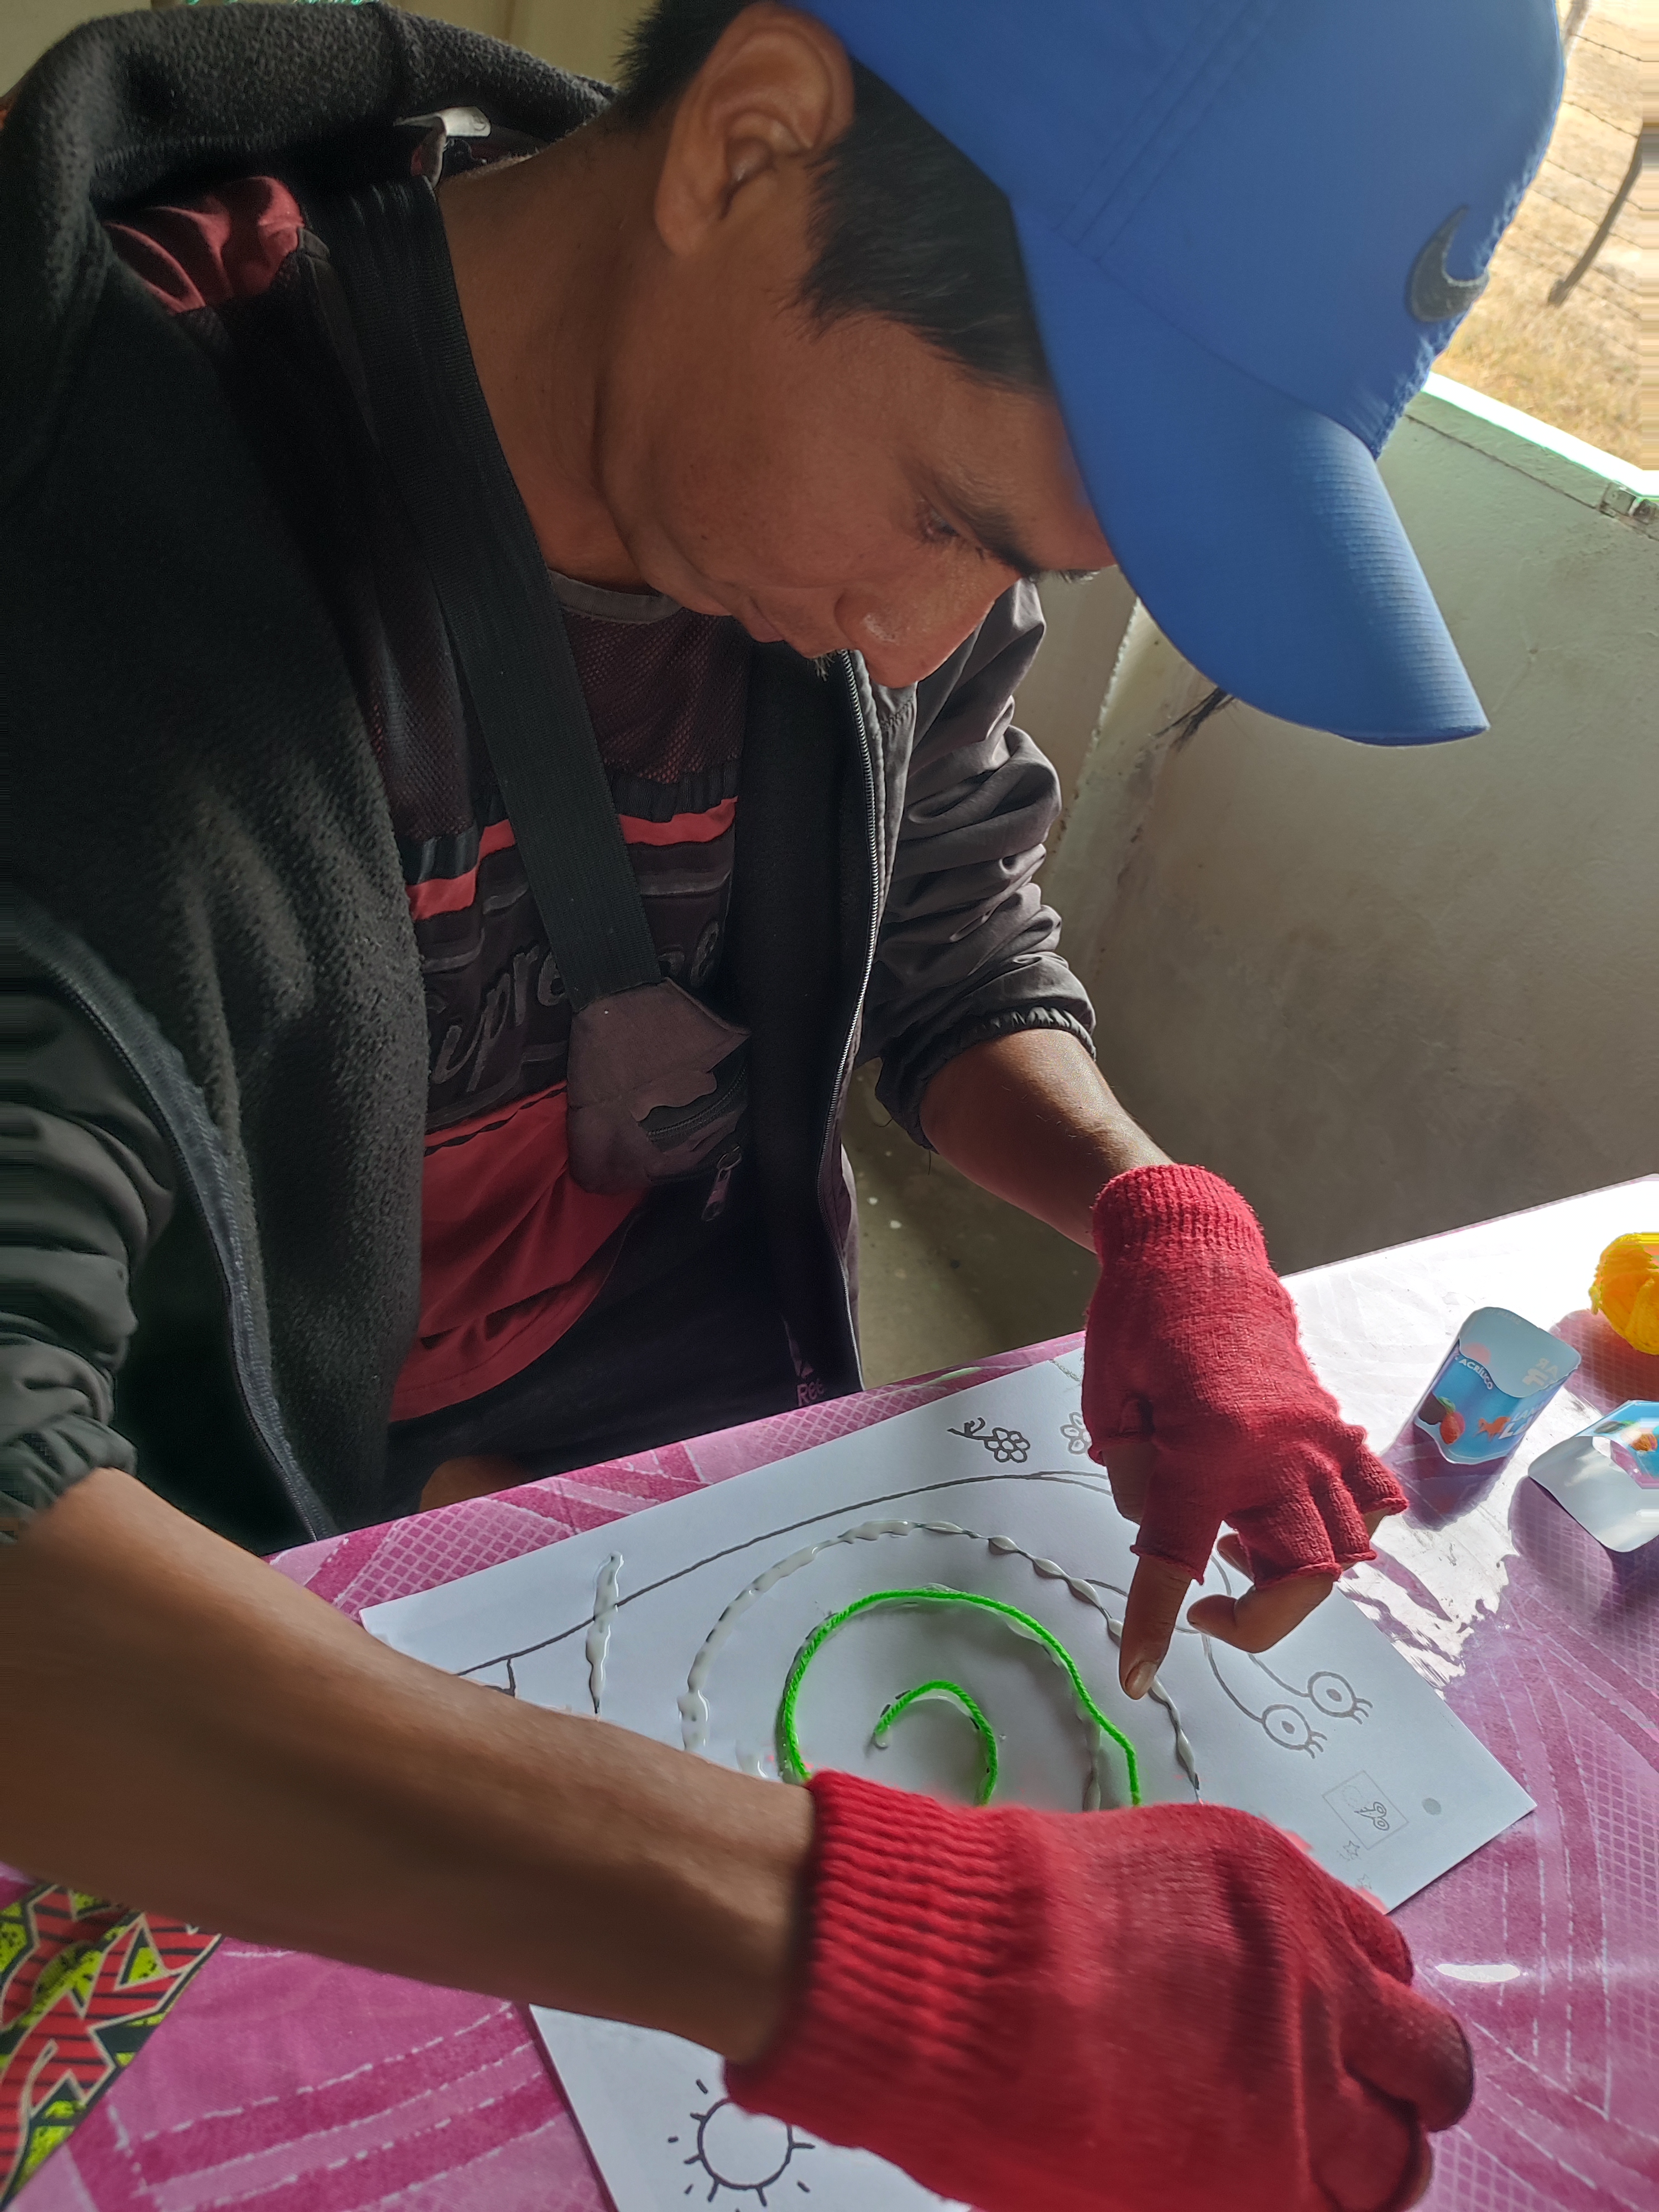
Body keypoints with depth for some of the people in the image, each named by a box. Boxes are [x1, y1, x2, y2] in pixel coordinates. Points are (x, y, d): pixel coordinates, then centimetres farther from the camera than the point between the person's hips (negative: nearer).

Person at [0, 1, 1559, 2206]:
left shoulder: (908, 441, -11)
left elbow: (961, 957, 3)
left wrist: (1155, 1213, -17)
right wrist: (840, 1926, -50)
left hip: (704, 1395, 4)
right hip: (241, 1549, -3)